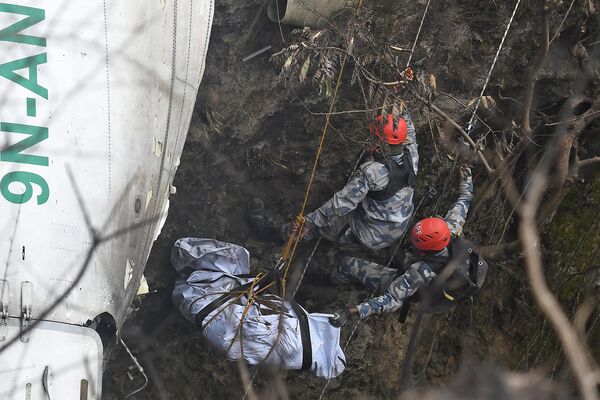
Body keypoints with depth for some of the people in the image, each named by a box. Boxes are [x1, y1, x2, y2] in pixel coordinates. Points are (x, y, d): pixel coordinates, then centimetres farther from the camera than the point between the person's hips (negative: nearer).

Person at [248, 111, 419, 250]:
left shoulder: (371, 172, -33)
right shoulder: (411, 155, -14)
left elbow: (342, 202, -28)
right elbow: (409, 132, 10)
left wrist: (310, 220, -21)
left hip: (372, 235, -6)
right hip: (400, 228, 7)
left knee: (322, 221, 12)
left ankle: (274, 233, 30)